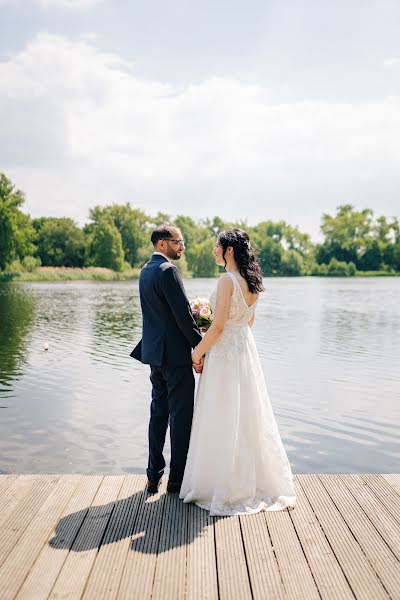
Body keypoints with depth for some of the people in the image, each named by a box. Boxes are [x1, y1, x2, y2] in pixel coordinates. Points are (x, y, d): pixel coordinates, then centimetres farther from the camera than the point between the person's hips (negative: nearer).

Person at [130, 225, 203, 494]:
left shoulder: (146, 270, 14)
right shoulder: (168, 270, -15)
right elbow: (182, 314, -19)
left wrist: (193, 313, 9)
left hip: (154, 351, 9)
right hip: (175, 353, -9)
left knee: (158, 412, 14)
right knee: (181, 416, 1)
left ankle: (154, 475, 21)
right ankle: (178, 478, 10)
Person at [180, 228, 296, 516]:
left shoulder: (227, 280, -18)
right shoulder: (253, 280, 7)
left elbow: (218, 326, -20)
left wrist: (199, 351, -6)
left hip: (225, 352, -9)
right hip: (247, 348, 9)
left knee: (224, 421, 2)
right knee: (248, 416, 17)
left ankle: (228, 487, 13)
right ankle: (259, 480, 28)